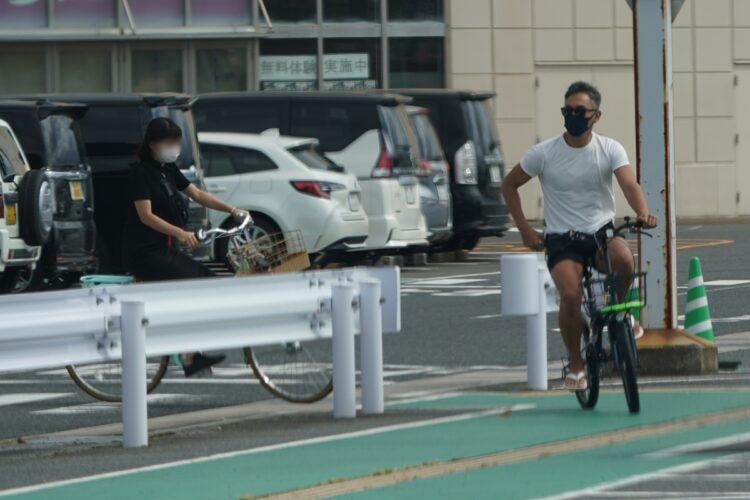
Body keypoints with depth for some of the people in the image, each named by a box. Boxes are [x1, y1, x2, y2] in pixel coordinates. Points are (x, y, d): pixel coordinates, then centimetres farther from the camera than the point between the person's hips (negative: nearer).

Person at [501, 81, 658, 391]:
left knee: (623, 258, -35)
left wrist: (643, 214, -40)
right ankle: (575, 365, -6)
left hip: (601, 232, 0)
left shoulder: (610, 150, -3)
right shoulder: (544, 153, -3)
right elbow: (509, 185, 9)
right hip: (561, 238, 0)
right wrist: (525, 230, 2)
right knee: (571, 294, -28)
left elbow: (629, 184, -19)